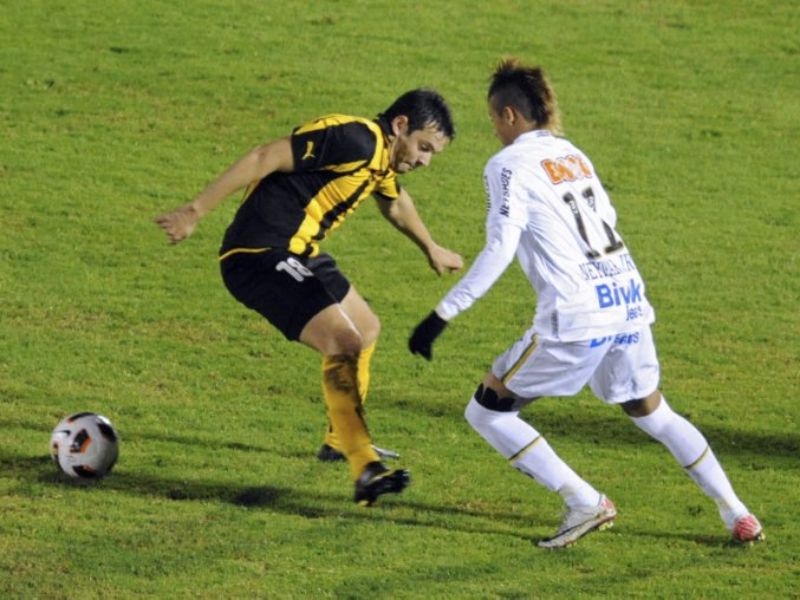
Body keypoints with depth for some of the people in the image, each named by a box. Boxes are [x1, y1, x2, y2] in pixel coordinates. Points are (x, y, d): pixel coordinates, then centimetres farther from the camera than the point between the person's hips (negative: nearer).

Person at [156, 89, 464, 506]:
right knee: (344, 344, -20)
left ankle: (342, 440, 42)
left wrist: (431, 249, 53)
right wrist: (195, 212, -25)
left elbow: (395, 204, 36)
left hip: (297, 254, 11)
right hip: (261, 256, -11)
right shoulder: (356, 140, -19)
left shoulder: (382, 160, 12)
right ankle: (365, 472, -21)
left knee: (366, 329, 25)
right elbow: (264, 159, -24)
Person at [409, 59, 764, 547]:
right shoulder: (572, 155, 16)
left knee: (487, 411, 5)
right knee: (652, 413, 26)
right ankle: (738, 516, 24)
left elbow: (499, 250, -12)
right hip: (628, 302, 7)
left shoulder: (510, 164, -4)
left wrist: (443, 314, -11)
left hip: (577, 318, -7)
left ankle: (586, 504, -2)